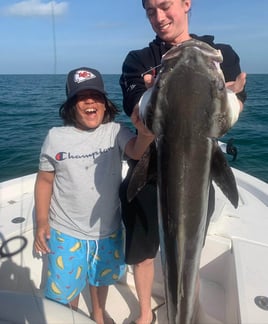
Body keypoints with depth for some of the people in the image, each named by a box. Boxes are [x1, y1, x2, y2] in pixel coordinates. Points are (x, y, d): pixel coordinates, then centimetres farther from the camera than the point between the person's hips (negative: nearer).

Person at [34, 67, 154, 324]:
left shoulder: (115, 132, -11)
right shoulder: (56, 137, -10)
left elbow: (136, 151, -30)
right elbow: (45, 181, -2)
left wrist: (145, 134, -52)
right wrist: (41, 221, -6)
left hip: (108, 228, 1)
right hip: (66, 231, -1)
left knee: (101, 277, 26)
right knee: (65, 287, 15)